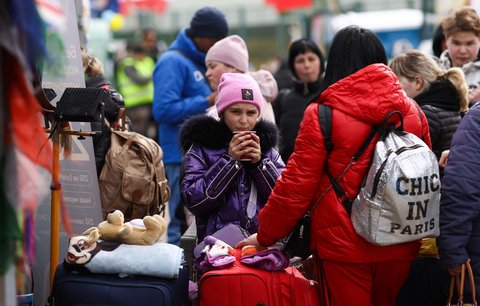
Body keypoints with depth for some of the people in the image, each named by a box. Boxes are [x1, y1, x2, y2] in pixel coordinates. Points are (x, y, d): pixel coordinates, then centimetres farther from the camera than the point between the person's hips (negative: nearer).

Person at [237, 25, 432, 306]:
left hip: (344, 248, -4)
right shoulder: (412, 111, 0)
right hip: (401, 246, 4)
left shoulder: (322, 115, -11)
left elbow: (297, 186, -9)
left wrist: (265, 236, 4)